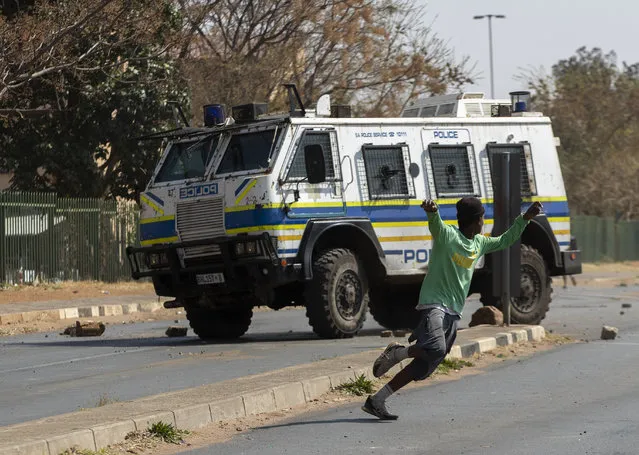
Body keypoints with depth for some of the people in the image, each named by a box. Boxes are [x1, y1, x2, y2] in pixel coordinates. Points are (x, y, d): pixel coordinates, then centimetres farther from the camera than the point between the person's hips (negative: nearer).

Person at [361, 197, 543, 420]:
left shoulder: (479, 243, 17)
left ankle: (376, 401, 4)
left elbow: (504, 242, 33)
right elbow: (435, 224, -30)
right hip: (434, 303, -8)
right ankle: (397, 352, -7)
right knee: (435, 349, -35)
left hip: (454, 313, 8)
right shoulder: (447, 235, -8)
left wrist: (524, 219, 25)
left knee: (424, 367, 1)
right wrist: (431, 211, -53)